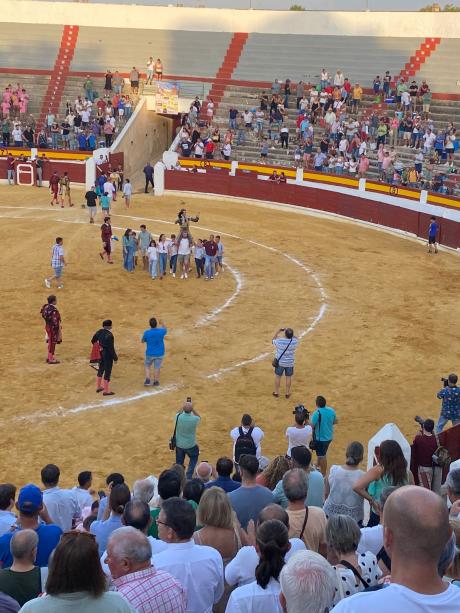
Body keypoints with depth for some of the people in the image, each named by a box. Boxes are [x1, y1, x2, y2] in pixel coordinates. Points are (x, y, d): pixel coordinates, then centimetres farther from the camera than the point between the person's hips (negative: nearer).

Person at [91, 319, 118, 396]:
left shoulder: (99, 332, -3)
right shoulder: (109, 335, -25)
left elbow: (93, 341, 9)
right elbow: (111, 348, -23)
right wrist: (115, 358, -12)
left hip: (101, 354, 7)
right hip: (108, 355, -7)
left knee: (100, 370, 23)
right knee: (107, 372, 5)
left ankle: (98, 387, 37)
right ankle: (106, 391, 15)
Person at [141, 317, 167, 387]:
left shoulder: (146, 333, -18)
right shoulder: (161, 331, -15)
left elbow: (143, 341, 2)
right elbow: (165, 329, 11)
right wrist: (162, 323, 29)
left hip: (150, 353, 0)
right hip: (159, 354, 0)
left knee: (147, 366, 19)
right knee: (157, 367, 12)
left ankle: (147, 380, 9)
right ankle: (156, 381, 23)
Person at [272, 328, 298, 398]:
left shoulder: (279, 341, -23)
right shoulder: (295, 342, -18)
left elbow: (274, 339, 1)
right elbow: (294, 337, 8)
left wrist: (278, 331, 8)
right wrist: (290, 332, 6)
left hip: (280, 362, -1)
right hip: (290, 363, 1)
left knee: (278, 376, 15)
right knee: (288, 377, 15)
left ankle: (276, 392, 26)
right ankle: (287, 393, 25)